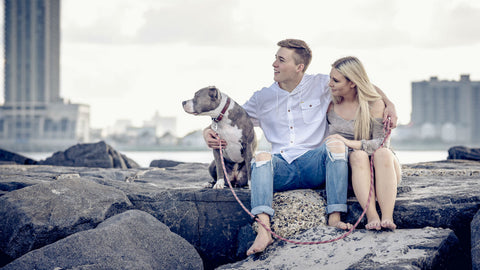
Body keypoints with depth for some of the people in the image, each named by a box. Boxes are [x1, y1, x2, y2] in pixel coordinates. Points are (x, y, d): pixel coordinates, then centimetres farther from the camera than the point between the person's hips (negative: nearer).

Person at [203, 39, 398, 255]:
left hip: (314, 164, -1)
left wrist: (388, 104, -1)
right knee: (261, 157, -32)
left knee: (336, 144, -31)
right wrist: (210, 132, 1)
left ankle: (335, 217, -34)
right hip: (282, 169, 1)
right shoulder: (263, 98, 15)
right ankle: (264, 231, -49)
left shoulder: (321, 85, 9)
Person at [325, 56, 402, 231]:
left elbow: (382, 142, -12)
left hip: (382, 170, -1)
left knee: (383, 153, -35)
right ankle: (371, 216, -50)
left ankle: (387, 217, -48)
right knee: (359, 155, -33)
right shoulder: (330, 105, 10)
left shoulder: (375, 104, -1)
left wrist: (350, 143, -25)